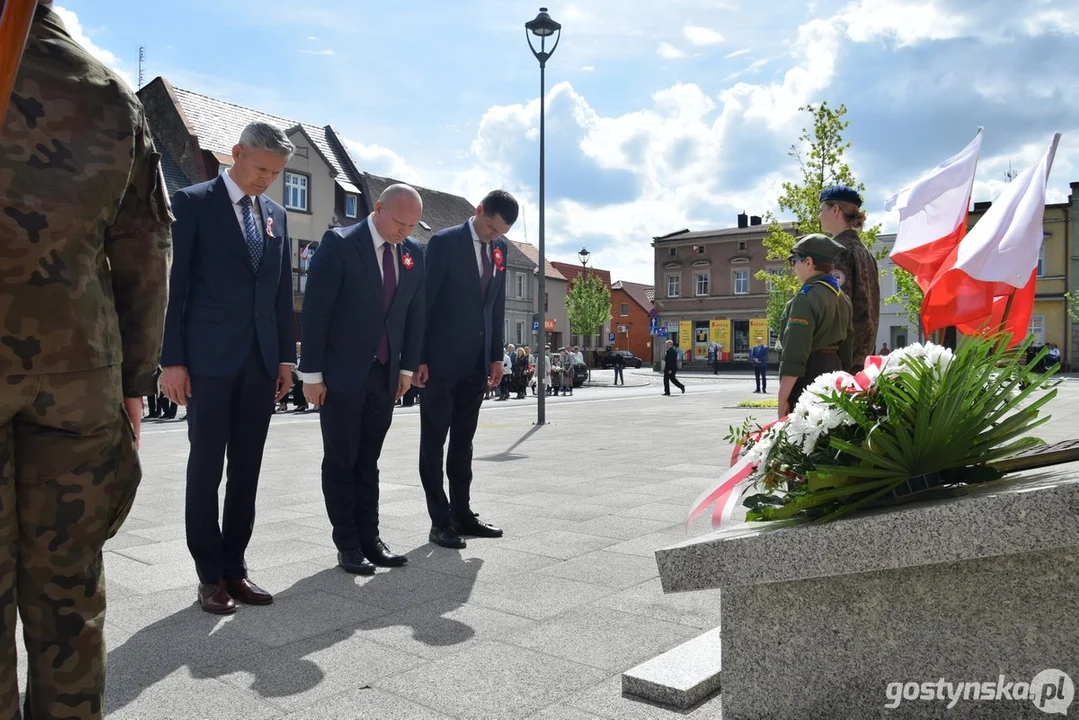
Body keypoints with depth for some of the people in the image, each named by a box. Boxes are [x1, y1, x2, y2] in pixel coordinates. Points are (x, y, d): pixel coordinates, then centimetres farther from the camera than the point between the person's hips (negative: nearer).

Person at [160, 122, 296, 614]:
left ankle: (234, 567, 17)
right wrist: (172, 359, -10)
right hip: (210, 358, -5)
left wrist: (286, 355, 10)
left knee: (246, 469, 8)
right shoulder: (193, 203, -1)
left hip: (261, 361, 5)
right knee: (206, 467, 2)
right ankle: (209, 574, 12)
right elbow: (174, 284, -5)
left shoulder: (276, 214, 15)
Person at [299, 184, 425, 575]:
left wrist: (408, 367, 7)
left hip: (386, 376, 5)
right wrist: (312, 373, -13)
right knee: (341, 462, 4)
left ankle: (369, 538, 18)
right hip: (341, 375, -4)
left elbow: (415, 312, 11)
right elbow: (315, 310, -12)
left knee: (368, 461, 11)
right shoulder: (339, 243, -10)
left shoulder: (413, 252, 5)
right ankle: (347, 545, 13)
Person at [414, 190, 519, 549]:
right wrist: (419, 358, -13)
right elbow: (424, 301, -10)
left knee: (463, 440, 12)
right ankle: (440, 521, 8)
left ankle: (462, 513, 20)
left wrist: (496, 355, 9)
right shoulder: (444, 242, -9)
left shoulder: (500, 248, 8)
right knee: (434, 440, 3)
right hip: (442, 359, -6)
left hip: (477, 361, 6)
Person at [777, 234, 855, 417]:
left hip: (808, 377, -9)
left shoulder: (806, 298, -15)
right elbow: (847, 346, 16)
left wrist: (783, 397, -18)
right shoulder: (842, 297, 12)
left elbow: (795, 354, -20)